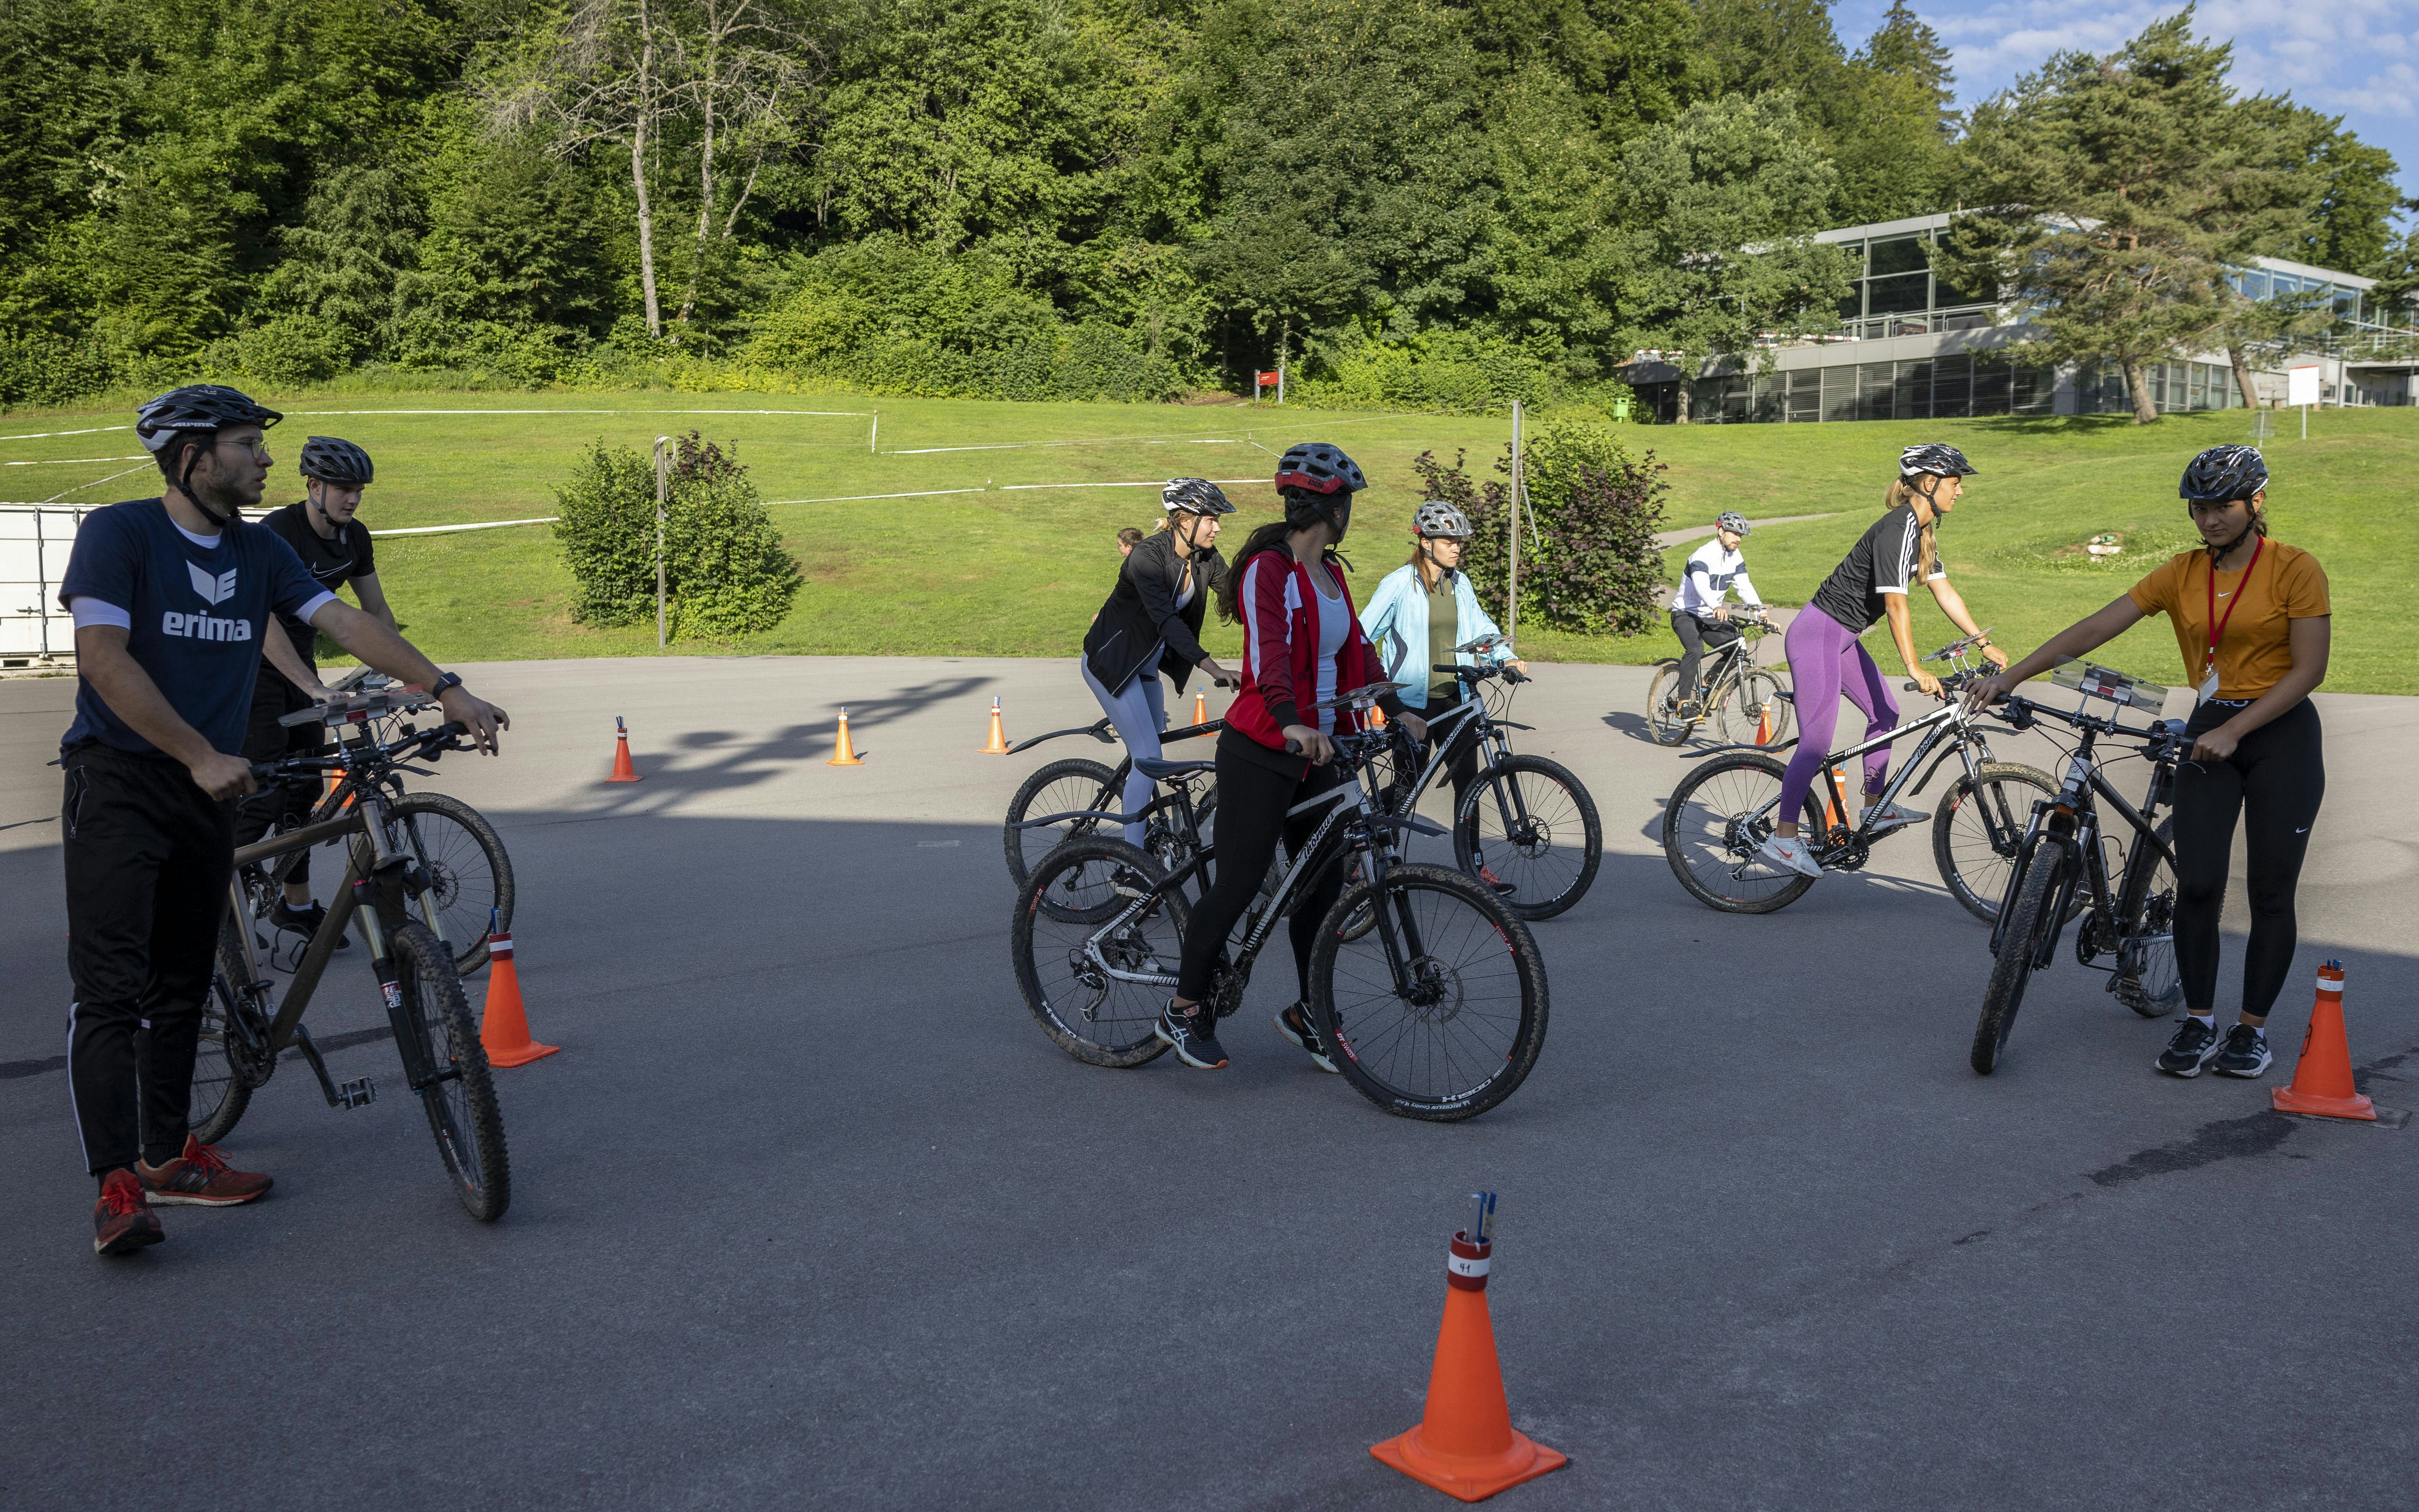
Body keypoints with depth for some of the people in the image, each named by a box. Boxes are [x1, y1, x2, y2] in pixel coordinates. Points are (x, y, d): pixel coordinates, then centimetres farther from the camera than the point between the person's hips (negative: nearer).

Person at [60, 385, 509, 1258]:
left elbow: (342, 621, 1)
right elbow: (102, 657, -18)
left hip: (207, 790, 6)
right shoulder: (118, 533, -9)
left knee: (183, 983, 11)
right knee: (111, 987, -11)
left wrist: (446, 690, -10)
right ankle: (117, 1186, -14)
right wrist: (201, 755, -23)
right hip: (119, 783, -6)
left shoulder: (261, 552, 9)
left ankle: (168, 1157, 21)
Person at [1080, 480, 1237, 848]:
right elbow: (1166, 620, -35)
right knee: (1149, 758, -14)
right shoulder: (1147, 555, -27)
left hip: (1145, 665, 8)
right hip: (1112, 661, -8)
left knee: (1149, 756, 16)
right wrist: (1211, 666, -44)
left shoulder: (1205, 557, -5)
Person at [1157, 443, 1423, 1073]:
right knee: (1238, 886, -4)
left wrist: (1397, 710, 9)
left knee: (1324, 884, 9)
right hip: (1261, 753, -8)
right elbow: (1269, 653, -28)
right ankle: (1184, 1010, 12)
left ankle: (1307, 1011, 24)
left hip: (1316, 753, 8)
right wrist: (1292, 723, -43)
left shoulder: (1331, 572, 13)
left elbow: (1357, 649, 18)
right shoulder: (1268, 569, -15)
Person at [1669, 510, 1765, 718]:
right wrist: (1717, 607, -56)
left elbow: (1745, 587, -1)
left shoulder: (1735, 558, 3)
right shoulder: (1703, 556, -20)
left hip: (1711, 617, 7)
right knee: (1695, 650, -33)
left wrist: (1760, 611, -18)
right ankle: (1684, 703, -25)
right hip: (1686, 614, -7)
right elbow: (1702, 585, -38)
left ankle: (1707, 690, 9)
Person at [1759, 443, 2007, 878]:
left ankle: (1875, 808, 28)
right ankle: (1782, 838, -12)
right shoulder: (1898, 528, -20)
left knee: (1885, 712, 17)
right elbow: (1896, 603, -24)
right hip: (1817, 634, -11)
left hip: (1842, 638, 11)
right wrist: (1914, 669, -27)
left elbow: (1944, 591, 14)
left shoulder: (1921, 531, 11)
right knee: (1818, 740, -14)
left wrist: (1985, 644, 12)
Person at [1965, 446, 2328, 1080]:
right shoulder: (2182, 573, 3)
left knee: (2271, 893, 1)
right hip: (2209, 731, 3)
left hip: (2281, 732, -3)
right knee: (2197, 884, -7)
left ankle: (2251, 1028, 14)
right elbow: (2094, 629, -4)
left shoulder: (2296, 569, -7)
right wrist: (2010, 676, -13)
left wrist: (2234, 731, -18)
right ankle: (2198, 1021, 8)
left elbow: (2309, 670, -11)